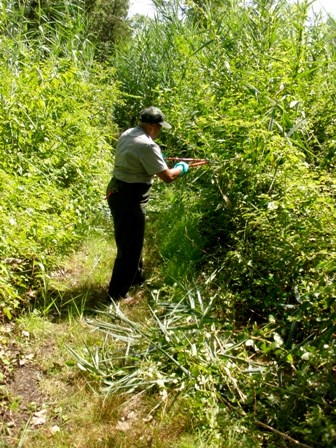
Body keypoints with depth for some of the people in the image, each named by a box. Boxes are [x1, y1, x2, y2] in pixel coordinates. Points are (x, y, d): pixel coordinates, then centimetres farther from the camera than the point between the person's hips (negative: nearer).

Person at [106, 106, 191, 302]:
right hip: (130, 198, -10)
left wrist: (157, 157, 22)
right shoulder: (147, 145, -21)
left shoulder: (127, 135, 8)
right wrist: (182, 168, 1)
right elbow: (168, 177, -19)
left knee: (132, 241, 24)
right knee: (130, 246, 2)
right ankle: (117, 293, 12)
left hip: (117, 192, 10)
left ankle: (137, 277, 41)